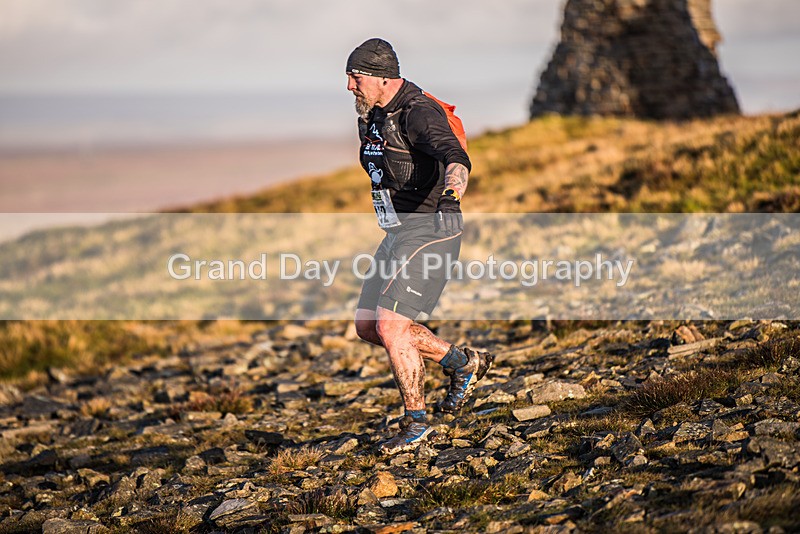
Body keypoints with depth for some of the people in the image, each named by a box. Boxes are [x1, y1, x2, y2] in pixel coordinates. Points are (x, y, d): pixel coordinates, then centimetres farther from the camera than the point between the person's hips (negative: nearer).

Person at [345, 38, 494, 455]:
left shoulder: (419, 113, -19)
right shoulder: (374, 115, 11)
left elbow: (454, 155, -38)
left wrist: (454, 183, -59)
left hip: (429, 229, -10)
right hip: (399, 234, 10)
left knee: (390, 326, -15)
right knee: (368, 326, 9)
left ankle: (417, 422, 0)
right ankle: (464, 363, 22)